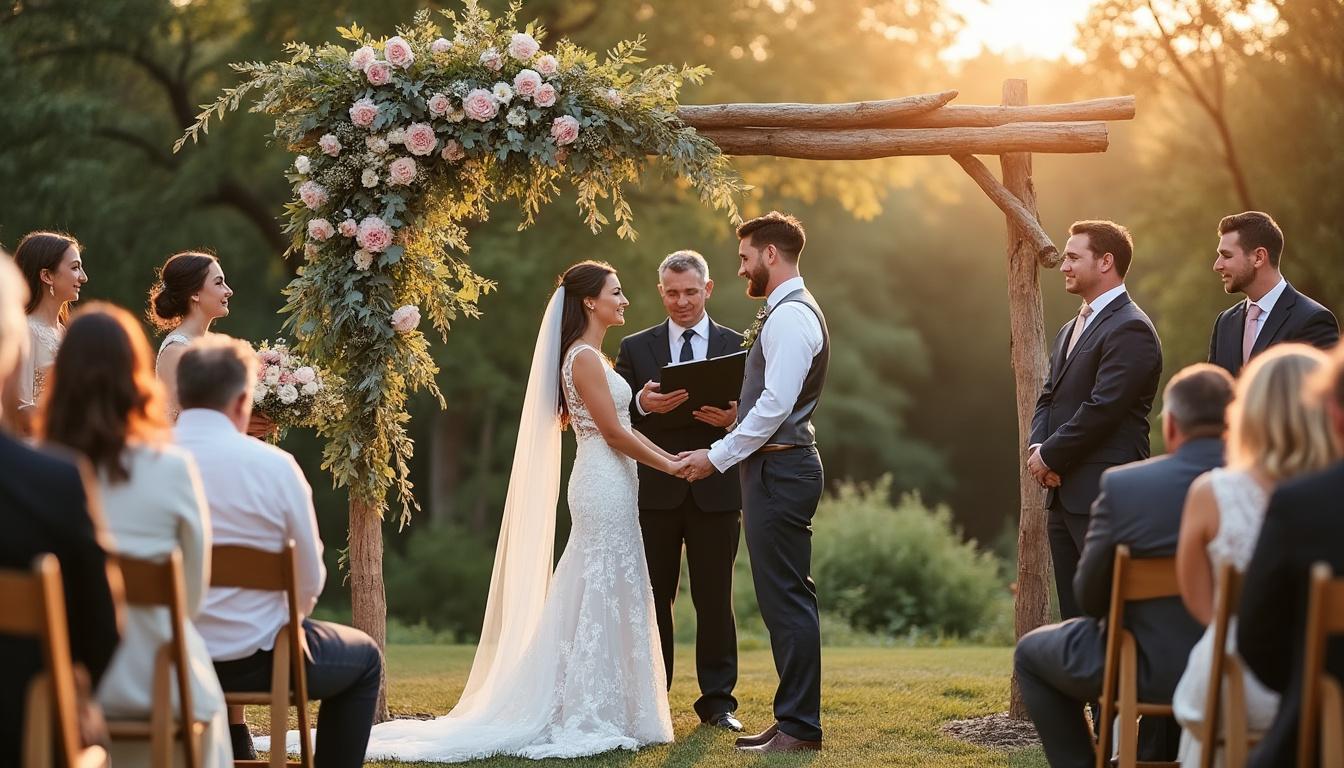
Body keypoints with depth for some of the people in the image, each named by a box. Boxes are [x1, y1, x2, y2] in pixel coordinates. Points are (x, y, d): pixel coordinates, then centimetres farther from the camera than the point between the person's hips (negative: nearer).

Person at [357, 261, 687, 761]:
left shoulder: (587, 356, 17)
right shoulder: (585, 358, -14)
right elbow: (614, 433, -16)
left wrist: (669, 456, 12)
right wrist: (670, 465, -9)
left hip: (607, 485, 10)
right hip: (605, 483, -10)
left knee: (591, 598, 11)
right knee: (605, 597, -6)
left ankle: (586, 711, 16)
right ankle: (592, 716, -2)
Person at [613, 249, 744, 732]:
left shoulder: (736, 347, 7)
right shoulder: (636, 348, 8)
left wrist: (734, 419, -17)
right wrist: (642, 404, -19)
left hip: (715, 491, 0)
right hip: (655, 491, 1)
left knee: (715, 599, 4)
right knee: (652, 598, 5)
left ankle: (717, 700, 11)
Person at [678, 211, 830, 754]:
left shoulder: (790, 317, -15)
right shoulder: (788, 313, 18)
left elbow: (776, 405, -21)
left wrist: (718, 456, -16)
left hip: (778, 470, -11)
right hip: (777, 466, 11)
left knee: (786, 597, -8)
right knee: (785, 597, 12)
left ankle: (798, 726, -4)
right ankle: (796, 717, 17)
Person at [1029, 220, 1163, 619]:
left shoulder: (1130, 328, -12)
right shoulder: (1071, 330, 20)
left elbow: (1103, 407, -19)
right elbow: (1048, 397, 19)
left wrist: (1050, 455, -11)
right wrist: (1037, 447, -1)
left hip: (1104, 496, -9)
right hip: (1064, 494, 9)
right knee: (1074, 612, 11)